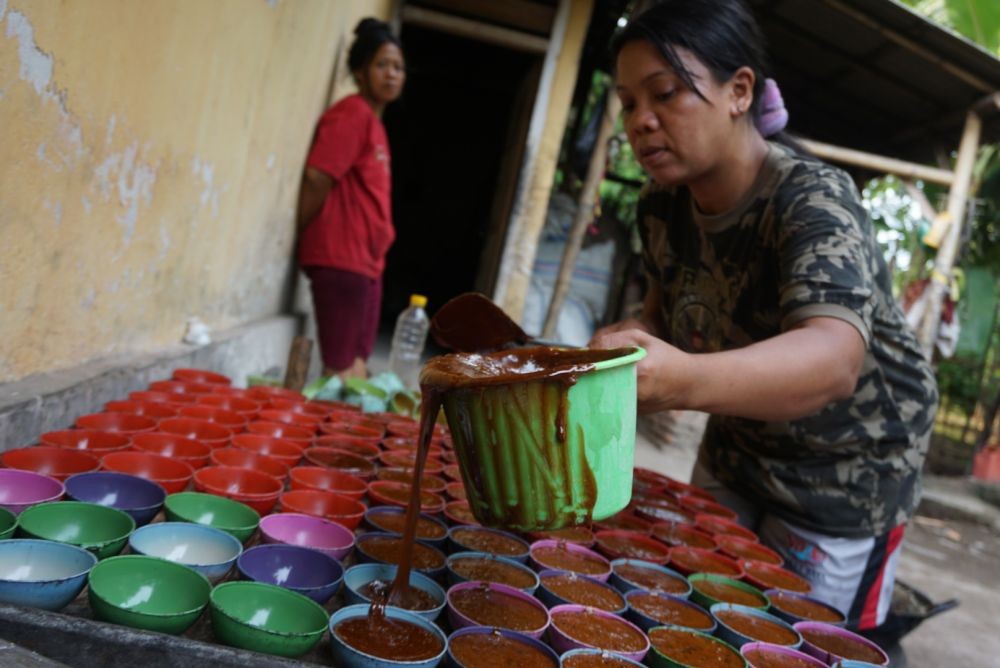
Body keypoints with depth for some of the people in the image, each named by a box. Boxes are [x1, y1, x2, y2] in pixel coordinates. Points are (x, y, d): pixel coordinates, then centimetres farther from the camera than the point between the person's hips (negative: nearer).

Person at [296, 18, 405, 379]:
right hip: (341, 257, -9)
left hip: (366, 260, 9)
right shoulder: (353, 113, -10)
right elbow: (317, 178, -17)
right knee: (340, 369, -5)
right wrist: (303, 237, -8)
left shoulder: (373, 121, 18)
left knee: (357, 367, 12)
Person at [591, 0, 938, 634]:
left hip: (845, 469, -6)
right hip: (736, 445, 6)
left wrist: (685, 380, -67)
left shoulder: (813, 200, -30)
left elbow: (835, 359, -48)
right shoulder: (662, 203, -10)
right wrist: (633, 344, -16)